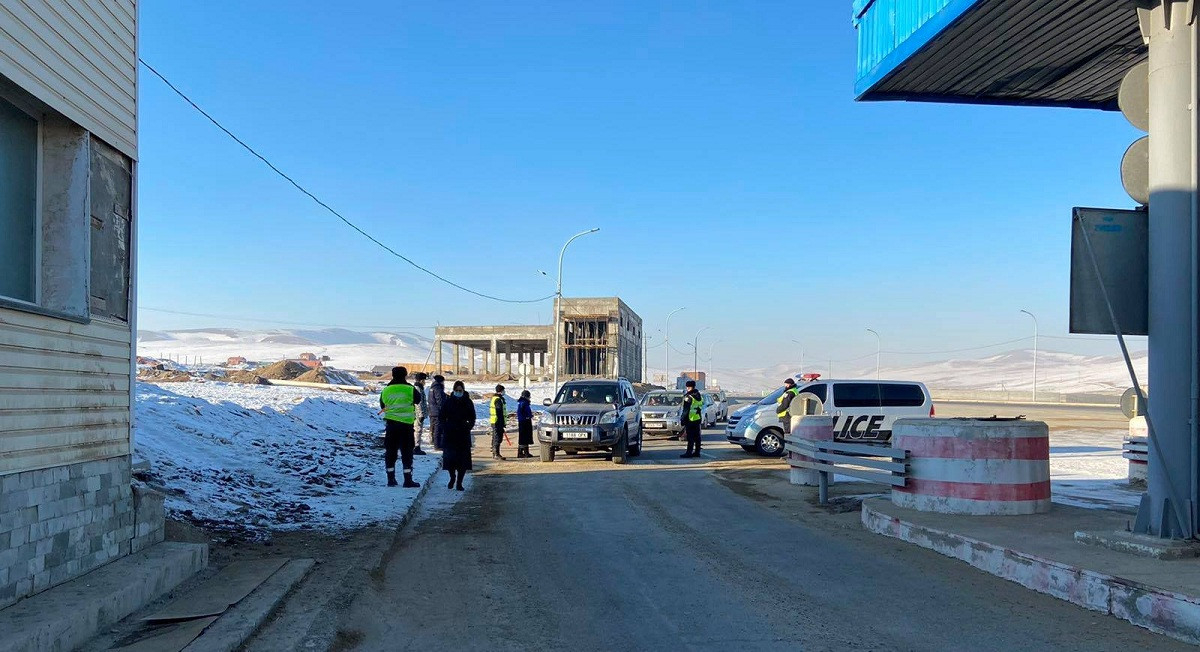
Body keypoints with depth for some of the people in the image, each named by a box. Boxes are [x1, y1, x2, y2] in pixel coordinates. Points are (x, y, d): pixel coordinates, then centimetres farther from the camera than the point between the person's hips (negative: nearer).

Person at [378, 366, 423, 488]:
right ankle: (408, 480, 0)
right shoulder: (410, 389, -9)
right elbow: (418, 399, 9)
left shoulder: (386, 390, 1)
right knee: (407, 452, 3)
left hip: (390, 424, 3)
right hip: (406, 424, -3)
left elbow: (382, 406, 12)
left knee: (390, 451, 12)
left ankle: (391, 479, 14)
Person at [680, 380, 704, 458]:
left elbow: (685, 410, -15)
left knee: (690, 437, -7)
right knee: (697, 436, 11)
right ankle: (697, 452, 14)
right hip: (698, 419, 8)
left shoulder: (688, 397, -13)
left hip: (690, 419, -8)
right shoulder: (699, 396, 13)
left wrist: (683, 419, -10)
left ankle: (689, 452, -8)